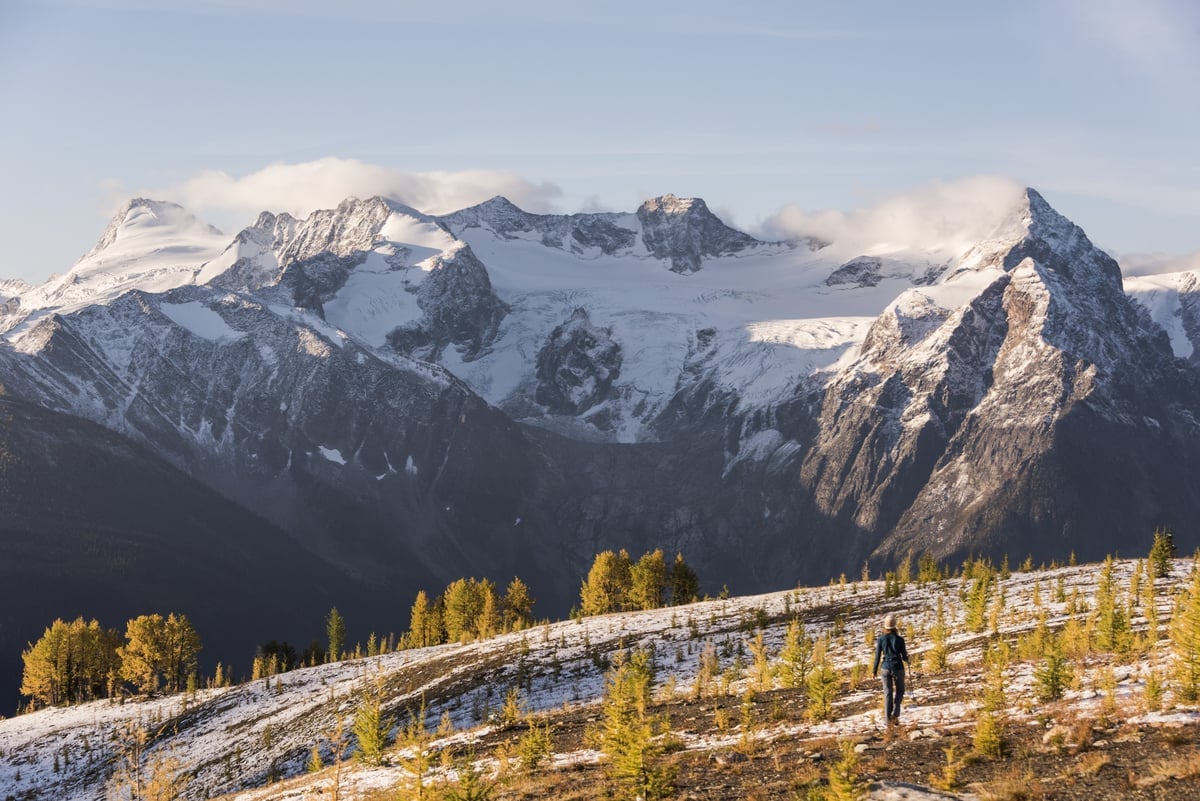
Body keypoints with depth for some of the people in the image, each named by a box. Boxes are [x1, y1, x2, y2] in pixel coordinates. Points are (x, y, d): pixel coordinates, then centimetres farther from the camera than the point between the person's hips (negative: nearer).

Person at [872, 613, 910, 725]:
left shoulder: (881, 639, -7)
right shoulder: (899, 639, -11)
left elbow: (877, 656, -2)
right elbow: (904, 657, -5)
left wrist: (874, 670, 10)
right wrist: (906, 659, 20)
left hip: (886, 668, 1)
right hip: (898, 668, -1)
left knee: (887, 693, 10)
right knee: (899, 691, 18)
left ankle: (889, 719, 5)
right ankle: (895, 713, -2)